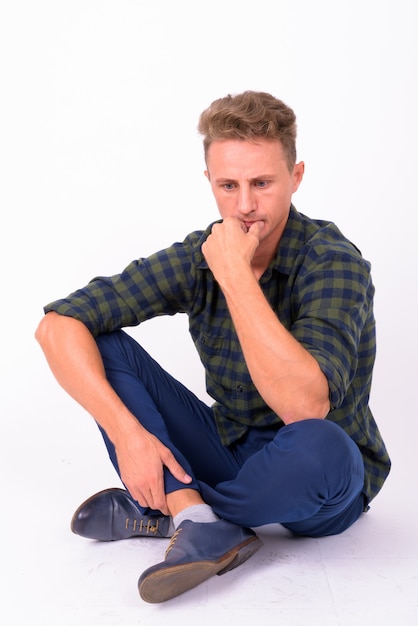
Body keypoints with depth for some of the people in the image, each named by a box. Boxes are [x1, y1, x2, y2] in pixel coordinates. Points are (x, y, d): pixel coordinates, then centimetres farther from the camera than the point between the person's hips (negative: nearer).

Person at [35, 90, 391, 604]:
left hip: (324, 484, -3)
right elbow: (57, 326, -14)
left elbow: (304, 405, -37)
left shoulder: (333, 261, -22)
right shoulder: (196, 258, -9)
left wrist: (235, 273, -33)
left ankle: (159, 507, -12)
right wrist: (126, 432, -27)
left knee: (317, 446, -40)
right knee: (100, 343, -10)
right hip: (229, 451, 4)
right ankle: (204, 523, -23)